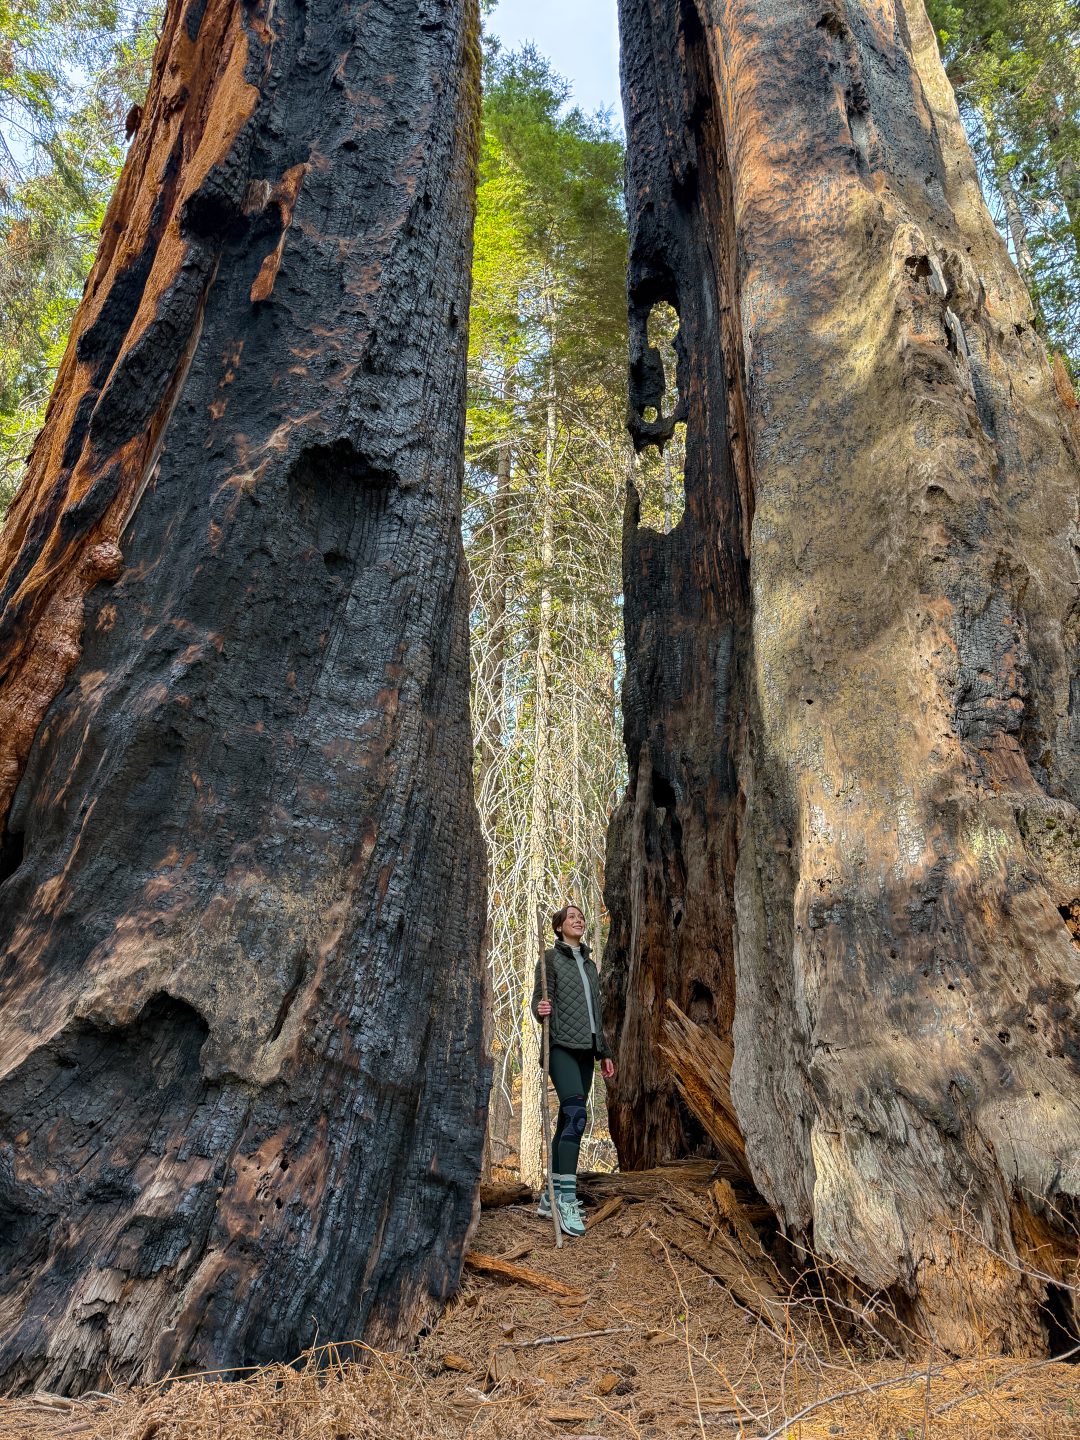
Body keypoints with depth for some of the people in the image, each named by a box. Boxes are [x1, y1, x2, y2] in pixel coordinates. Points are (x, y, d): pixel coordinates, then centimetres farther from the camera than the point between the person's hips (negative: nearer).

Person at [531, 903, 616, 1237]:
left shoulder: (590, 964, 20)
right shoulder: (551, 958, 2)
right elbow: (540, 997, -6)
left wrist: (604, 1053, 21)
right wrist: (540, 1009, -30)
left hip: (585, 1050, 7)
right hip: (562, 1046, -7)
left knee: (569, 1120, 6)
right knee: (576, 1114, -20)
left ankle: (551, 1196, 14)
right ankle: (566, 1200, -19)